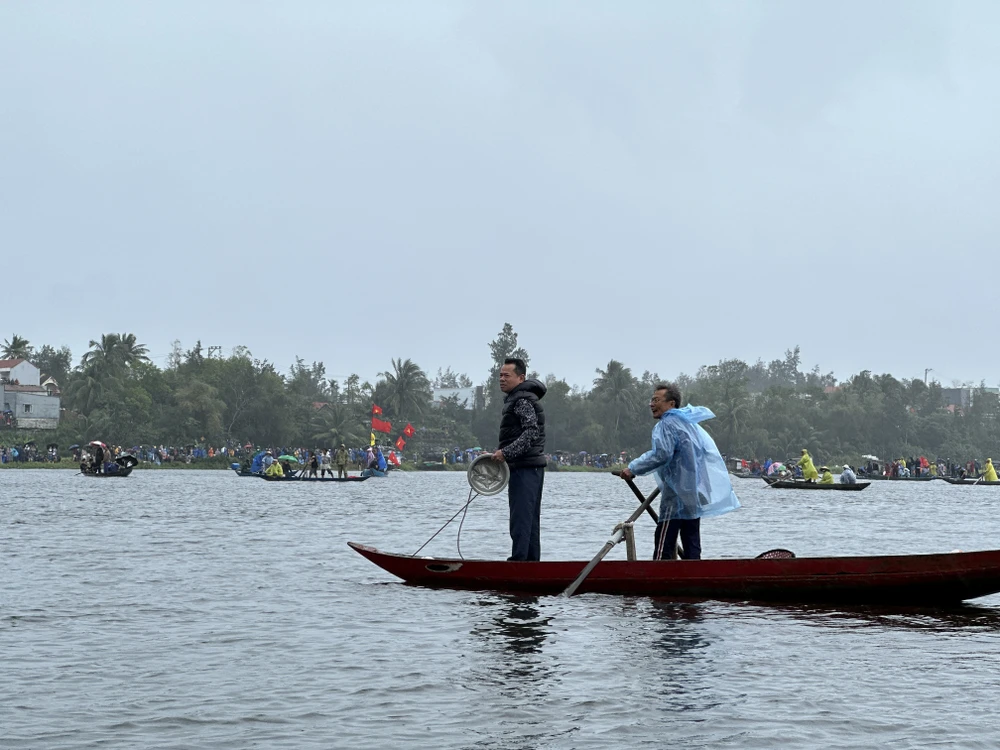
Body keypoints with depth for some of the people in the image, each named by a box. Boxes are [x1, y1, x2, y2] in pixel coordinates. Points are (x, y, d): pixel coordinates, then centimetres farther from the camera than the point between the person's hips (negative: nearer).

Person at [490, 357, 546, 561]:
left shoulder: (523, 400, -12)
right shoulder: (517, 399, 21)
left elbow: (532, 432, -24)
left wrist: (506, 453, -28)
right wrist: (501, 455, 19)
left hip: (524, 468, -11)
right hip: (532, 468, 11)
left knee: (521, 519, -13)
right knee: (531, 520, 13)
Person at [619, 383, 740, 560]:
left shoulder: (668, 424, -10)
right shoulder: (690, 422, 20)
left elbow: (661, 454, -24)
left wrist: (633, 469, -18)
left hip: (677, 495, -10)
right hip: (695, 495, 10)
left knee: (663, 545, -11)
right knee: (691, 546, 9)